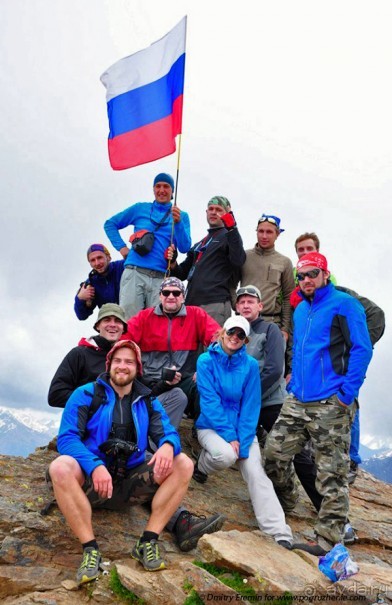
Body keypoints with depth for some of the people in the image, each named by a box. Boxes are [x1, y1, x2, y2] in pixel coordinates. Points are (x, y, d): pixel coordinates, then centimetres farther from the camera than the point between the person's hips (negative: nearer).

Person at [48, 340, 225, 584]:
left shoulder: (147, 401, 8)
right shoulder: (85, 395, -2)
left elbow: (169, 433, 1)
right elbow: (67, 437, -12)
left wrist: (168, 445, -26)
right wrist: (95, 466, -30)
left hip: (132, 482, 3)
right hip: (92, 481, -3)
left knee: (183, 464, -15)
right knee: (60, 468, -34)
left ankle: (148, 541, -18)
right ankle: (90, 549, -26)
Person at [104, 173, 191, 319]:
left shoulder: (181, 216, 13)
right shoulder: (140, 209, 16)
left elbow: (185, 248, 1)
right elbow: (110, 224, 21)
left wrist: (178, 223, -13)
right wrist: (121, 247, 8)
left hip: (161, 278, 0)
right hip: (134, 273, 0)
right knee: (128, 318, -7)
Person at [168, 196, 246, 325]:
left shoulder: (228, 237, 6)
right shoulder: (199, 244, 27)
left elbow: (238, 261, -15)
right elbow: (183, 273, 28)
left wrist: (231, 228, -19)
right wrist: (172, 262, 8)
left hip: (215, 304, -7)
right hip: (191, 303, 7)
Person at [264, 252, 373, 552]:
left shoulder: (344, 304, -6)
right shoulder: (300, 310, 16)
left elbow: (362, 349, -11)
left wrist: (347, 394, -15)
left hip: (331, 405, -7)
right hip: (297, 401, 7)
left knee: (332, 474, 1)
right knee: (275, 451, 9)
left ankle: (329, 540, 13)